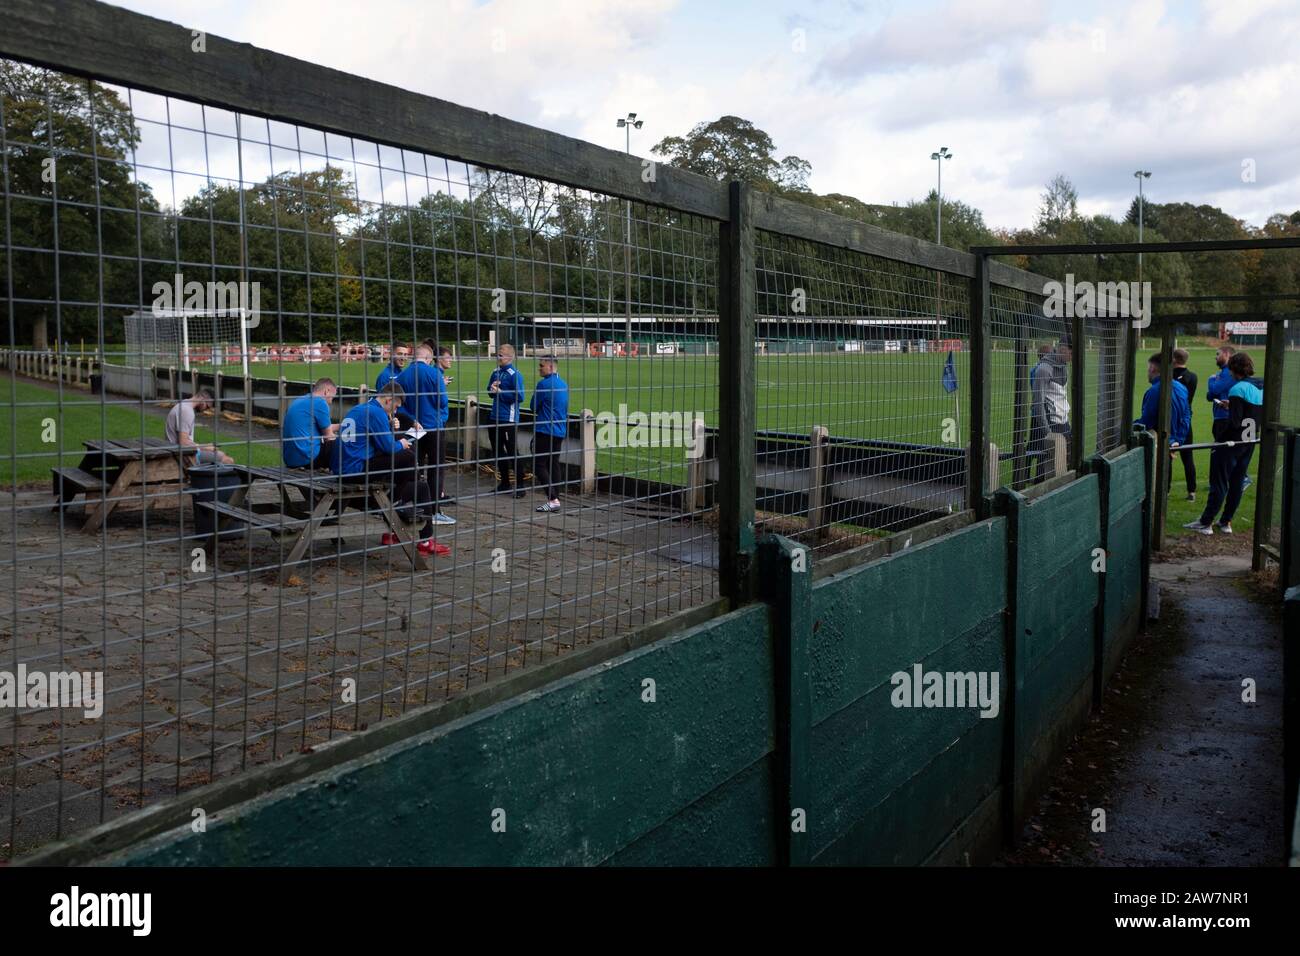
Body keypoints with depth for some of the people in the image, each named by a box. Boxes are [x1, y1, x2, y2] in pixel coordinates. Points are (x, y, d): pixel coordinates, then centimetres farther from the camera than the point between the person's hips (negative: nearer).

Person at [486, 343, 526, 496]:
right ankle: (504, 482, 27)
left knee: (512, 452, -4)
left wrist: (500, 392, -17)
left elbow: (519, 397, -18)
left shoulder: (515, 374, -13)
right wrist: (492, 389, -4)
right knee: (497, 451, 14)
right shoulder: (495, 372, 9)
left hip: (509, 419, -8)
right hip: (494, 417, 8)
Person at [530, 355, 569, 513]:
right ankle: (555, 499, 13)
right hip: (560, 432, 8)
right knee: (554, 465, 12)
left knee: (540, 465, -5)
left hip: (545, 431, -8)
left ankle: (553, 500, -13)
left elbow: (533, 407, -6)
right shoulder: (563, 384, 12)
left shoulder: (544, 384, -14)